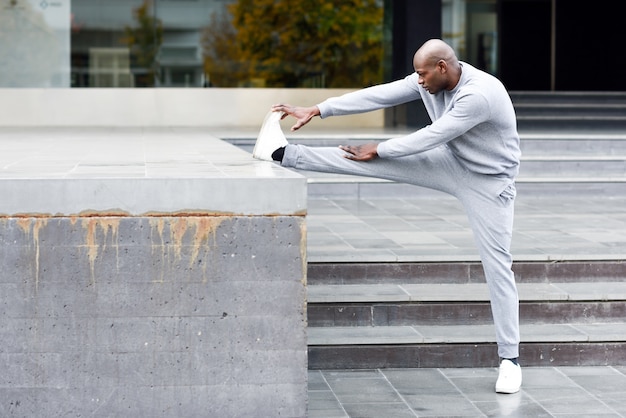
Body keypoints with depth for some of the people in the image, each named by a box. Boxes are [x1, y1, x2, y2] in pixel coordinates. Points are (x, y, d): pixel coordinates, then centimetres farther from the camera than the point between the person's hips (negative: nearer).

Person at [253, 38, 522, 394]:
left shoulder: (480, 94, -32)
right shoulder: (431, 80, -7)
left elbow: (430, 137, -27)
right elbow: (379, 95, -8)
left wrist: (378, 150, -15)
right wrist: (316, 111, -11)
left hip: (489, 181, -6)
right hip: (450, 163, 6)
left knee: (497, 264, -5)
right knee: (373, 162, -6)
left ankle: (510, 358, 3)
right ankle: (284, 154, -3)